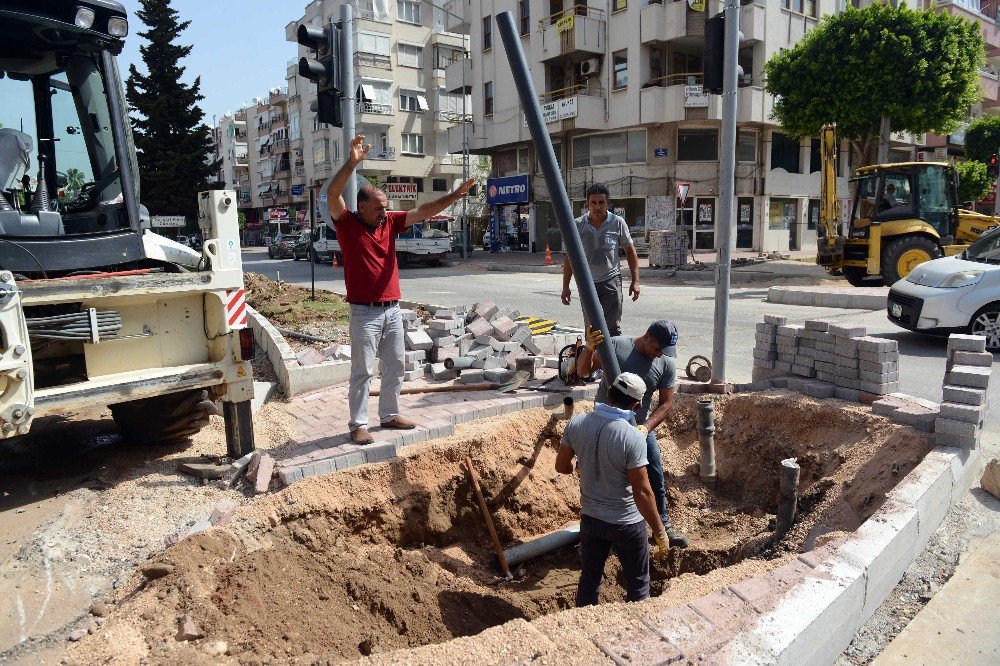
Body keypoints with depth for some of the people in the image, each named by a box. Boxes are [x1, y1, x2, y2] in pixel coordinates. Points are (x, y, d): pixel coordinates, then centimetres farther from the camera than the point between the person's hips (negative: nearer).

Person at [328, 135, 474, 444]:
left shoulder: (390, 222, 8)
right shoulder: (347, 224, -5)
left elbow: (422, 212, 2)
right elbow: (332, 195, -20)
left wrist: (452, 197, -9)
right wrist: (352, 162, -31)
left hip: (392, 309, 6)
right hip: (365, 312, -6)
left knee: (395, 367, 14)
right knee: (362, 371, 0)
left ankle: (389, 414, 28)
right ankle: (358, 424, 10)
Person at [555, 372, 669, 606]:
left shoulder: (576, 424, -13)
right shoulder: (632, 438, -26)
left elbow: (561, 466, 0)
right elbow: (642, 493, -23)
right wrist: (659, 532, -11)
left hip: (590, 518, 4)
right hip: (626, 523, -4)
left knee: (589, 577, 22)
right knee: (637, 583, 19)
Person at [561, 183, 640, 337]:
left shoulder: (618, 223, -3)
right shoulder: (578, 225, 0)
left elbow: (630, 252, 5)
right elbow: (570, 256, 6)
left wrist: (635, 281, -1)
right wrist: (565, 286, 4)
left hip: (611, 280, -2)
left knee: (613, 328, -5)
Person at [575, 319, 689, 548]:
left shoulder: (667, 364, -9)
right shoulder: (615, 345, -16)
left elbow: (666, 403, -6)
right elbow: (583, 371, -14)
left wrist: (646, 427, -21)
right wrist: (589, 348, -33)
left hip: (640, 427, 3)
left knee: (656, 480, 10)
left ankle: (663, 525, 31)